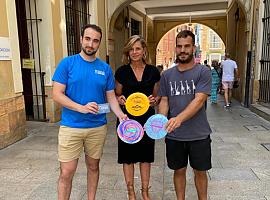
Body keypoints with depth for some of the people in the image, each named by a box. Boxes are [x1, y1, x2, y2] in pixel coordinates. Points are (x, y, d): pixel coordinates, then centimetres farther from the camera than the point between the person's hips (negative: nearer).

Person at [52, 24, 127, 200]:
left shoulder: (105, 68, 4)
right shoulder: (67, 63, -5)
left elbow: (111, 97, 6)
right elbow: (57, 94, -9)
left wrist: (121, 114, -12)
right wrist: (81, 108, -22)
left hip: (98, 127, 3)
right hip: (71, 127, -3)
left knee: (93, 166, 17)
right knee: (67, 172, 1)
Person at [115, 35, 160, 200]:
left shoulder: (153, 71, 1)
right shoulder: (121, 71, -1)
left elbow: (157, 95, 11)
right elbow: (116, 95, 7)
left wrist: (154, 100, -11)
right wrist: (120, 99, -15)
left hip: (147, 118, 1)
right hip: (127, 117, -1)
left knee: (146, 155, 12)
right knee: (128, 156, 8)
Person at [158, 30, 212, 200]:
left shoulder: (203, 72, -6)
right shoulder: (167, 75, 5)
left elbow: (199, 100, -17)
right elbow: (164, 101, 5)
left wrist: (179, 118, -31)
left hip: (198, 134, -2)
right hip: (174, 135, 3)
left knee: (200, 171, 14)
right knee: (179, 170, 16)